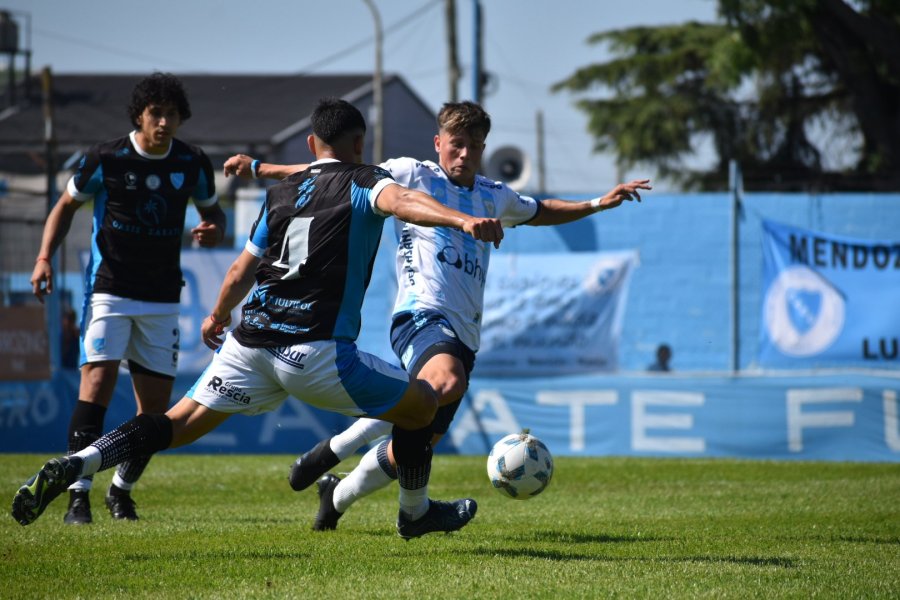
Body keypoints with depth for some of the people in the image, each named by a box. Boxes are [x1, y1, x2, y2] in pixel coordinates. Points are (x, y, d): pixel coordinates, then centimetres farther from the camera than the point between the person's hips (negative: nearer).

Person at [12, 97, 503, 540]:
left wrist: (217, 317, 45)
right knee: (421, 404, 12)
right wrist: (463, 220, -38)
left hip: (250, 341, 6)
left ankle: (72, 465, -10)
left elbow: (242, 269, 27)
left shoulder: (280, 193, 19)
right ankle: (416, 513, 27)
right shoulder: (362, 183, 2)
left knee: (179, 423, 9)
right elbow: (403, 202, -22)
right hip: (316, 350, -5)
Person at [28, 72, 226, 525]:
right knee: (97, 382, -19)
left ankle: (121, 491, 24)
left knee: (156, 405, 3)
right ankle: (78, 496, -18)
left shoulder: (193, 164, 1)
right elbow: (66, 205, 5)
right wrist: (44, 258, -8)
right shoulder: (105, 160, -8)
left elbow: (212, 210, 17)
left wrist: (214, 229, -7)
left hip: (162, 300, 4)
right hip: (109, 291, -4)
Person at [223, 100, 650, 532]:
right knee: (448, 382, -39)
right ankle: (337, 446, -23)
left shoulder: (493, 197, 23)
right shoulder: (413, 176, 6)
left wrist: (597, 204, 34)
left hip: (463, 336, 7)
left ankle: (337, 496, 25)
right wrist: (259, 169, 6)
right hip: (422, 317, -7)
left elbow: (541, 212, 44)